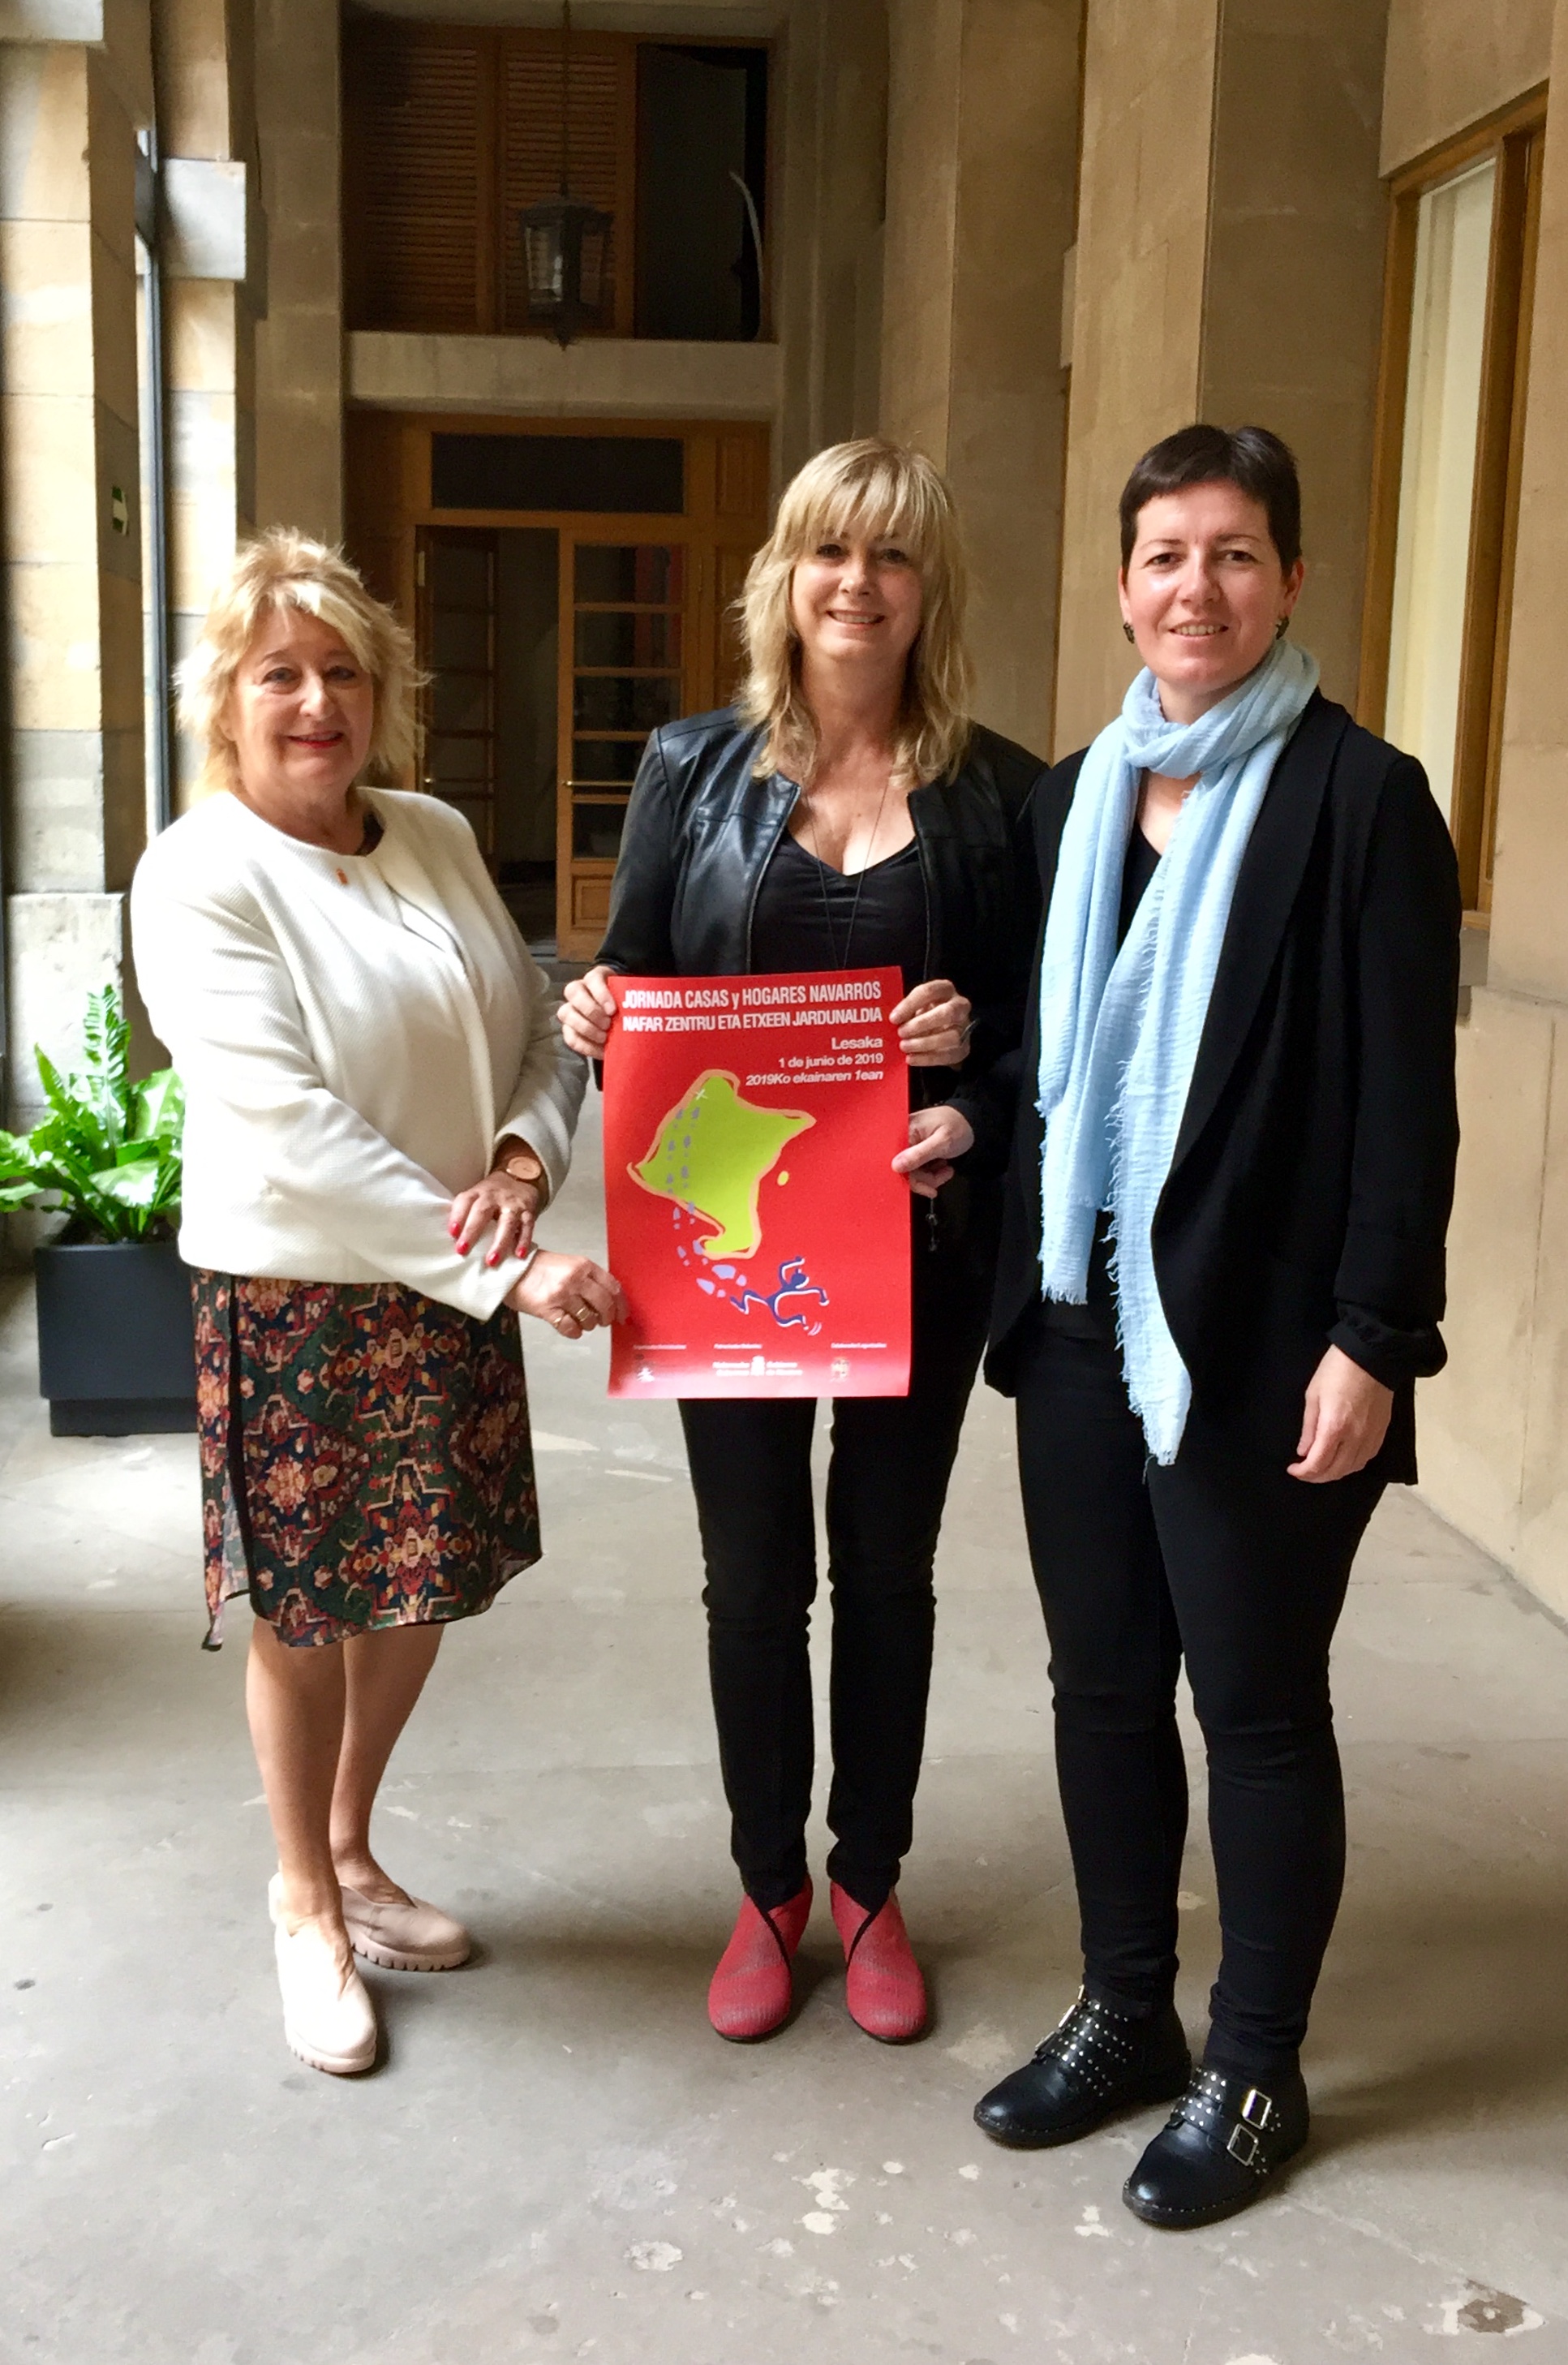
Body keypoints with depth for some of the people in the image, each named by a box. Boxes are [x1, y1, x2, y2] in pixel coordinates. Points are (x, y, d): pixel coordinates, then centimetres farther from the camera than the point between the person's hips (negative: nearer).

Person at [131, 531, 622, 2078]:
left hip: (460, 1295, 6)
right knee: (309, 1615, 10)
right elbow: (288, 1132, -22)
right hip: (298, 1304, -5)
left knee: (421, 1592, 17)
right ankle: (305, 1903, 33)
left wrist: (520, 1162, -15)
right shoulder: (198, 879, -14)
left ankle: (351, 1849, 42)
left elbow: (542, 1035, 7)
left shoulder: (438, 842, 3)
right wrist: (495, 1268, -26)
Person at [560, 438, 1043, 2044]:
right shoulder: (696, 769, 1)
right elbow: (627, 988, 4)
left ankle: (869, 1885, 34)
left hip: (919, 1239, 0)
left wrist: (978, 1054, -20)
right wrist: (594, 1019, -17)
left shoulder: (998, 792, -2)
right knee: (753, 1574, 11)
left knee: (887, 1566, 14)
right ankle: (768, 1891, 33)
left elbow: (1042, 1028, 1)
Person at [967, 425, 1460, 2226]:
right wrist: (1025, 1276, 5)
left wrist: (1371, 1340, -15)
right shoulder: (1078, 795, 10)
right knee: (1101, 1679, 14)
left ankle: (1253, 2074, 26)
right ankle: (1123, 2016, 34)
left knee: (1256, 1701, 7)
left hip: (1254, 1338, -6)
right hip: (1081, 1320, 6)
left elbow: (1408, 1100, -11)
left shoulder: (1359, 798, -8)